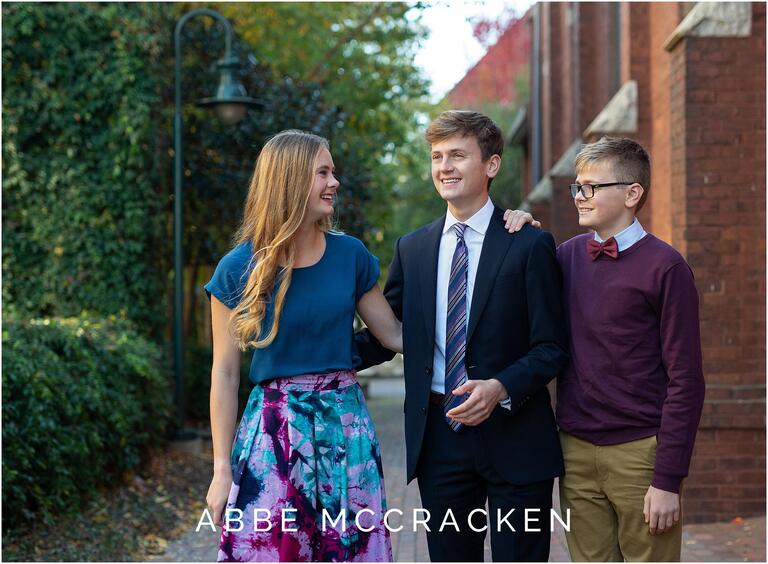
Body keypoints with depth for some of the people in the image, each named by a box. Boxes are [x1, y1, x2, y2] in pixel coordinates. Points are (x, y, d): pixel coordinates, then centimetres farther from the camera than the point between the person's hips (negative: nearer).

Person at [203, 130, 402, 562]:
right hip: (274, 432, -2)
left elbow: (396, 335, 12)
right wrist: (222, 468, -1)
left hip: (346, 428, 3)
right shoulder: (239, 268, -4)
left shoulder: (350, 255, 3)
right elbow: (225, 375, 0)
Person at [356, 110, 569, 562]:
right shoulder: (411, 249, 10)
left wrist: (500, 388, -22)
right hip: (439, 436, 4)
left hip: (513, 435, -4)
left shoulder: (530, 245, -4)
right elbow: (385, 335, 11)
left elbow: (551, 348, -6)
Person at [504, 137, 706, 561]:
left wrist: (668, 479, -12)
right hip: (576, 450, 5)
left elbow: (686, 380, -9)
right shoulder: (568, 255, 8)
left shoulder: (663, 267, -8)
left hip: (639, 453, -5)